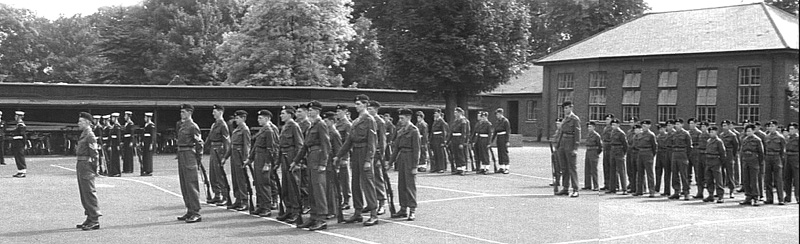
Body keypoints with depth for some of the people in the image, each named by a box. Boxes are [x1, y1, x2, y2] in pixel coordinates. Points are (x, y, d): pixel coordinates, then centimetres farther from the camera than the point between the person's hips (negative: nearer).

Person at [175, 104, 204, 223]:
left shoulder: (193, 126, -11)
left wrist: (198, 155, -9)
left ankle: (196, 213, -7)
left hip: (189, 155, -9)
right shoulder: (181, 125, 14)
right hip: (181, 155, 9)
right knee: (184, 185, 11)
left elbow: (199, 142, -12)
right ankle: (190, 211, 18)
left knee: (191, 185, -9)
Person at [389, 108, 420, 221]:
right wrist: (391, 161, 13)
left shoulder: (414, 131, -8)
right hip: (401, 158, 7)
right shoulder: (400, 130, 14)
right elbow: (396, 147, 18)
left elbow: (416, 149, -12)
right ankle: (403, 209, 16)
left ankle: (412, 211, -3)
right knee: (401, 185, 9)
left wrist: (415, 166, -15)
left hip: (410, 159, -7)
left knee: (410, 185, -6)